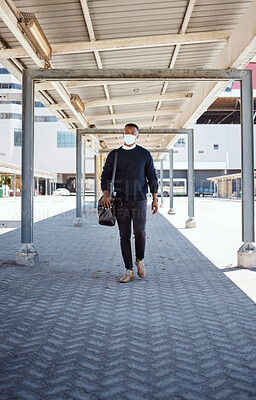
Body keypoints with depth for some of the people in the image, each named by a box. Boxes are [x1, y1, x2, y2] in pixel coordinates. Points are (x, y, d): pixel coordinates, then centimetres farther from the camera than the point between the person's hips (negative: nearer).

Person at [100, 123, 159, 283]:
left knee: (140, 233, -8)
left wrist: (155, 198, 2)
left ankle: (140, 260, 21)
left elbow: (152, 177, 8)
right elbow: (106, 175, 7)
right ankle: (129, 270, 10)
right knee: (124, 236, 1)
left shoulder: (145, 154, 7)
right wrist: (105, 194, -9)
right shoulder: (114, 155, 10)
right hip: (121, 202, 2)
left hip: (139, 200, -1)